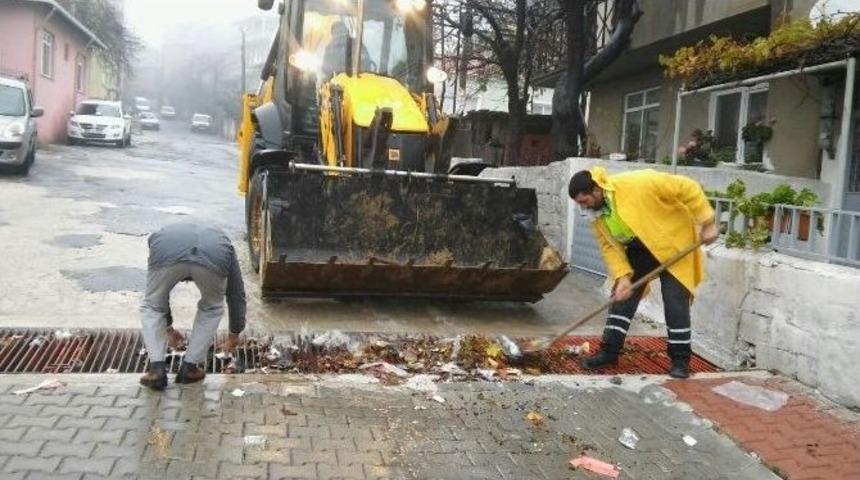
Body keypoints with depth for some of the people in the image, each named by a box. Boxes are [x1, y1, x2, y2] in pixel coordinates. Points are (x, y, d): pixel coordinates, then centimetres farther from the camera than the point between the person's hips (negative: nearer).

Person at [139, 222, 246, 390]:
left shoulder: (162, 235, 45)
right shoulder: (221, 239, 42)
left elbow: (158, 294, 51)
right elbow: (236, 294, 44)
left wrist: (168, 327, 64)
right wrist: (234, 334, 56)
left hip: (166, 252, 0)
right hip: (215, 256, 0)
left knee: (152, 307, 28)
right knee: (211, 309, 29)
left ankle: (157, 369, 19)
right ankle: (189, 368, 28)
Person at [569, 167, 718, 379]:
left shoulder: (637, 184, -33)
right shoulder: (596, 214, -12)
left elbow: (687, 188, -26)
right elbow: (609, 246, -7)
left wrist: (706, 223, -23)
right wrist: (622, 276, -21)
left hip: (672, 243, -5)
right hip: (638, 250, 6)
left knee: (675, 303, -6)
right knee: (622, 298, 2)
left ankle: (680, 359, 8)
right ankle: (609, 352, 11)